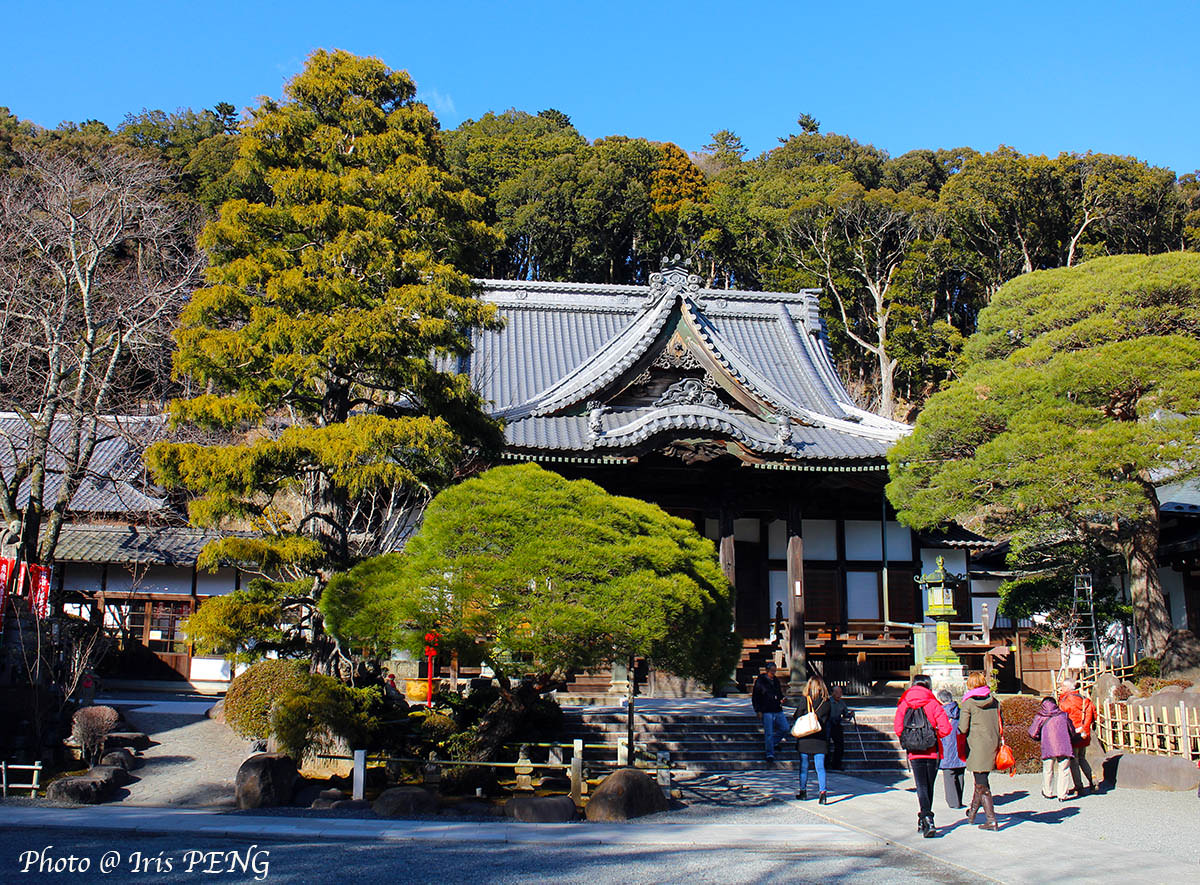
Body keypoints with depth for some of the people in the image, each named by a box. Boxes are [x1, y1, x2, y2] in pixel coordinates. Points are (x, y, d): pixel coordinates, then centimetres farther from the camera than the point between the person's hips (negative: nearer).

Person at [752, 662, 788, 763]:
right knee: (769, 733, -6)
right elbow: (755, 697, -1)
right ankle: (770, 754, 2)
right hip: (767, 712, -6)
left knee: (785, 728, 2)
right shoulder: (760, 681, -2)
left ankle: (773, 741, 24)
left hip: (778, 711, 6)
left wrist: (781, 699, 6)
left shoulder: (776, 680, 15)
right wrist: (758, 710, -7)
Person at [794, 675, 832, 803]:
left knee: (804, 766, 10)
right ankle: (822, 790, -10)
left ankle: (803, 791, 18)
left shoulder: (805, 701, -11)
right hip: (821, 739, 2)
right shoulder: (827, 703, -2)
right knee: (820, 767, 4)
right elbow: (827, 721, 7)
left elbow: (797, 717, -5)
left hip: (805, 739, -2)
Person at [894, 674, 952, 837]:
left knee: (921, 786, -2)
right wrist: (935, 736, 8)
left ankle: (927, 819, -22)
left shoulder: (904, 705, 0)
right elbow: (945, 728, -11)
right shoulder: (933, 704, -4)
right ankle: (924, 821, 26)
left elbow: (898, 728, -7)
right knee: (929, 786, 15)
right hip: (933, 752, 0)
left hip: (914, 753, 0)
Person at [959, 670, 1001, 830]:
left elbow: (963, 729, -11)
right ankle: (972, 812, 34)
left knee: (981, 784, 0)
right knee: (981, 780, 20)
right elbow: (1000, 723, 10)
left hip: (978, 747, -6)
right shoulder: (994, 700, 6)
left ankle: (991, 820, -3)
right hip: (993, 744, 6)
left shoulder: (968, 703, -9)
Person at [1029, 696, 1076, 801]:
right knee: (1064, 770, 6)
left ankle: (1047, 793, 23)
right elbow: (1072, 731, 18)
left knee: (1047, 770, 13)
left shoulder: (1040, 717, 7)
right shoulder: (1063, 714, 11)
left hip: (1048, 747, 0)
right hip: (1064, 747, 0)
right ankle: (1062, 795, 4)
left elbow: (1033, 734, 5)